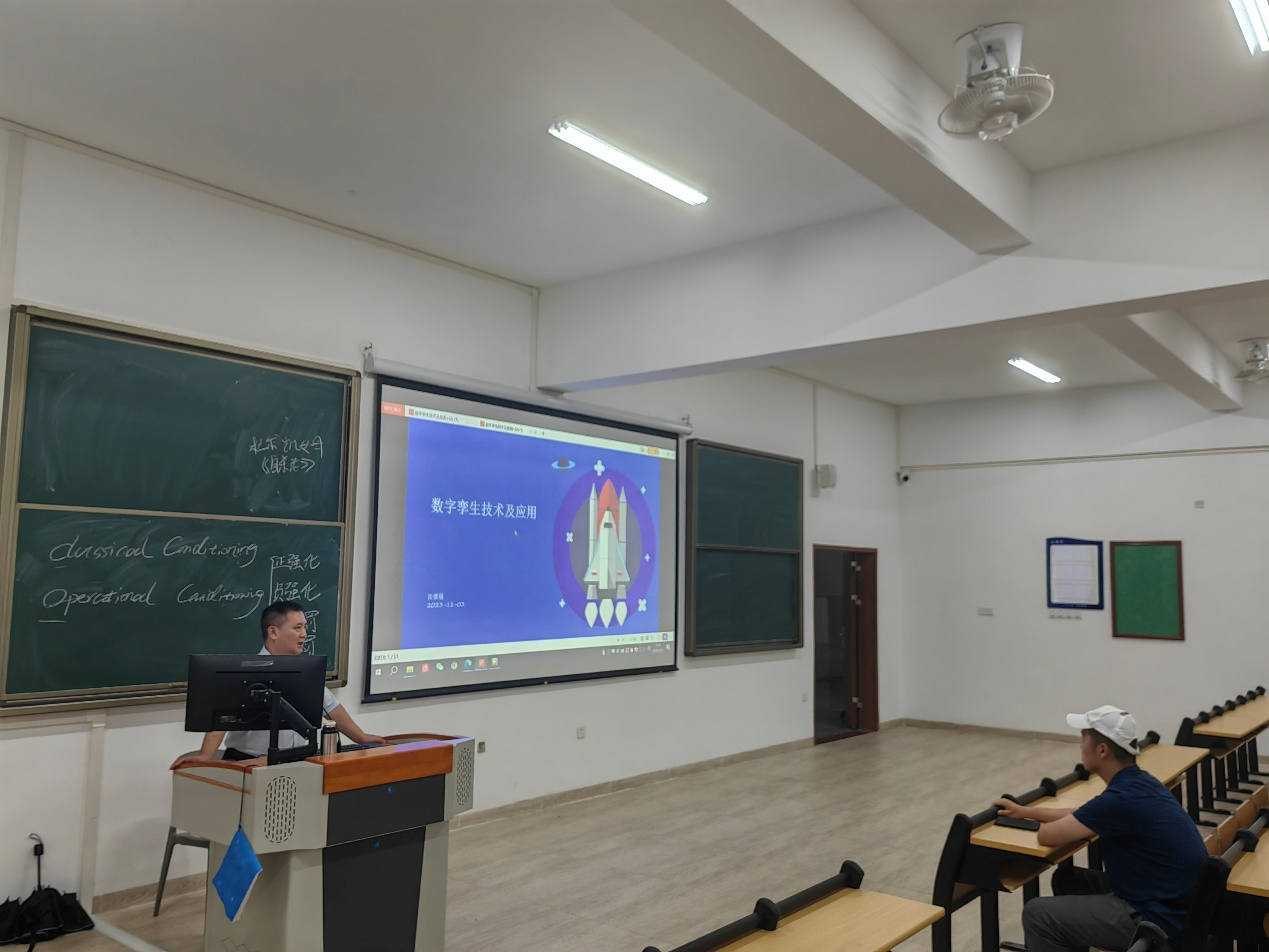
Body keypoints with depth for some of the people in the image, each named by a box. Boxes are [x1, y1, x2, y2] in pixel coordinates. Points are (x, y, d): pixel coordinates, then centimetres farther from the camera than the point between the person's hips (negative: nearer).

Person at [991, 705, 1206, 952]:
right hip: (1165, 899, 10)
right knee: (1066, 878, 20)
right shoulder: (1137, 782, 4)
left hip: (1157, 918, -10)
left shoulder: (1122, 798, -25)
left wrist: (1044, 823, 6)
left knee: (1037, 914, -7)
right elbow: (1082, 814, 21)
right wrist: (1024, 811, 25)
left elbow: (1048, 836, -18)